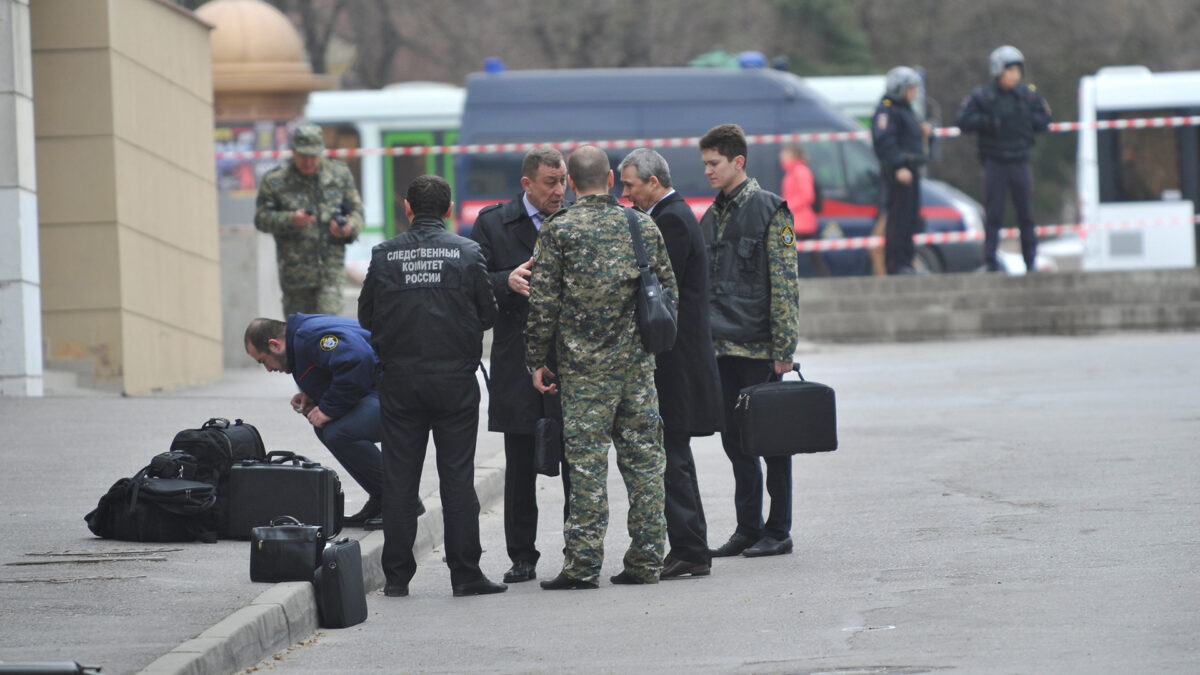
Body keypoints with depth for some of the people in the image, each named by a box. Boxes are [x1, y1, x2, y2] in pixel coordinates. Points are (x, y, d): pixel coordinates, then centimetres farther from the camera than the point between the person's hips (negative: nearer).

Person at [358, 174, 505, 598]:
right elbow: (488, 314, 0)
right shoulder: (467, 254, -4)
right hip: (454, 379, -1)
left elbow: (366, 317, 4)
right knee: (457, 478, 3)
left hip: (399, 379, 1)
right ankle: (465, 574, 2)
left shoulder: (384, 256, -2)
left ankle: (396, 576, 8)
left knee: (398, 479, 7)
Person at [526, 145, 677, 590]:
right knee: (644, 459, 7)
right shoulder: (643, 226, 5)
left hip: (584, 365, -3)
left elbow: (544, 302, -5)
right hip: (638, 361, 3)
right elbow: (668, 291, 9)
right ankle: (646, 561, 9)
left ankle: (583, 564, -3)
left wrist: (536, 360, 3)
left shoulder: (558, 231, -5)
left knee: (587, 462, -2)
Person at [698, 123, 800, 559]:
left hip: (758, 347, -7)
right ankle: (748, 528, 15)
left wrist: (783, 348, -14)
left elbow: (784, 282, -10)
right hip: (722, 348, 7)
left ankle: (778, 531, 5)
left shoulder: (769, 210, -6)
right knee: (735, 440, 9)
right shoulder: (711, 218, 15)